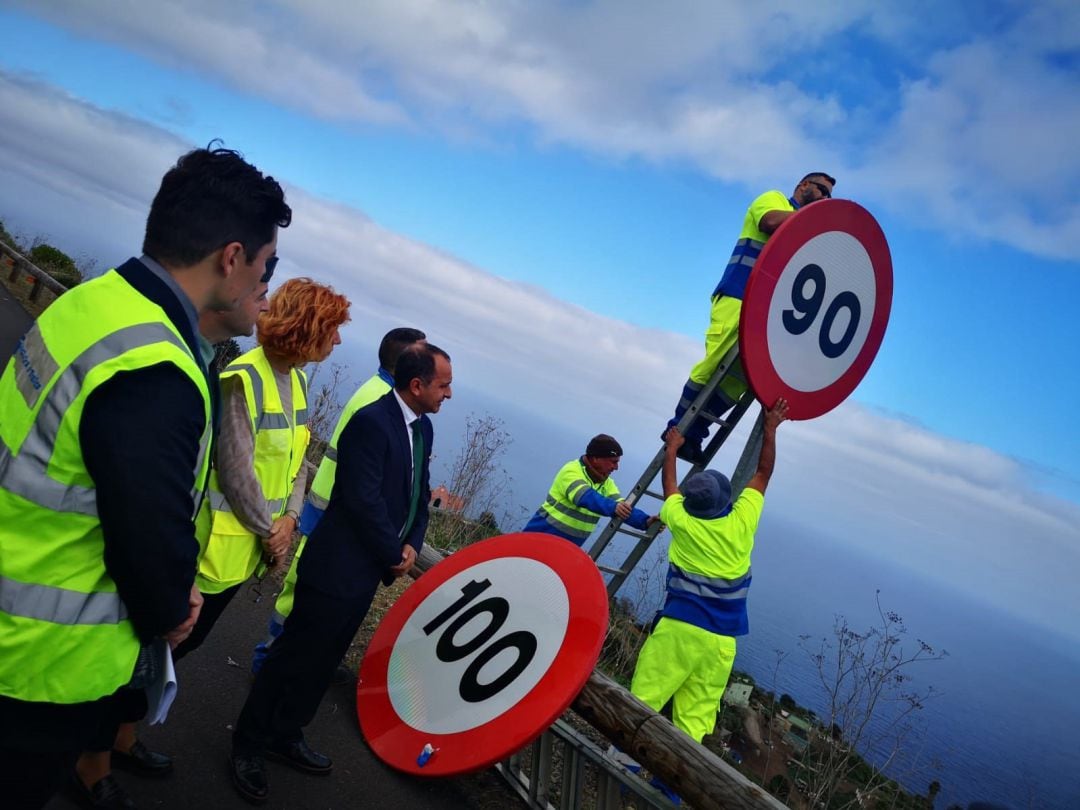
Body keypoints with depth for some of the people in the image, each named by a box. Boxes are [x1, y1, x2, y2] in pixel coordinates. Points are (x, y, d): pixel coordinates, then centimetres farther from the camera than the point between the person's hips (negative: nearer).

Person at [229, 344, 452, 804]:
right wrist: (394, 554, -14)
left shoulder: (423, 427, 7)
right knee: (295, 655, 5)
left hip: (372, 568, 9)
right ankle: (248, 745, 22)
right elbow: (363, 500, -25)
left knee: (323, 660, 19)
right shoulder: (371, 422, -21)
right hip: (339, 566, -8)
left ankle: (285, 736, 34)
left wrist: (412, 545, -3)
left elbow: (418, 494, 12)